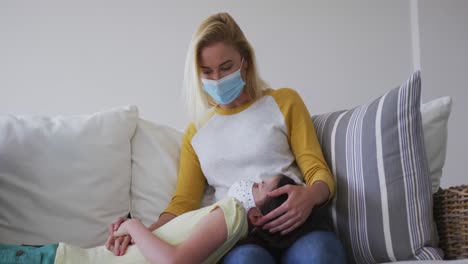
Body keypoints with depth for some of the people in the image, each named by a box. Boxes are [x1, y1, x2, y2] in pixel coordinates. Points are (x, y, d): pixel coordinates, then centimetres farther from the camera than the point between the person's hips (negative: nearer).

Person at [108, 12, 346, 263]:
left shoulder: (284, 101, 15)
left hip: (293, 222, 0)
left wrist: (310, 196, -18)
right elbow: (184, 201, 16)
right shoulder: (196, 131, 23)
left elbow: (318, 171, 8)